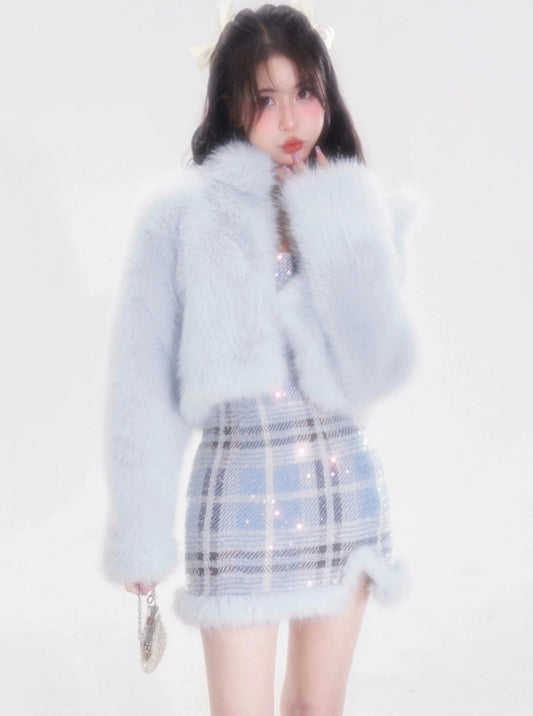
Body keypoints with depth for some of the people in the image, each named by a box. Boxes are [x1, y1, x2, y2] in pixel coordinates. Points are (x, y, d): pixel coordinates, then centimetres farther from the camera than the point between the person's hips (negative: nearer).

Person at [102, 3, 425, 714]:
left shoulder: (368, 212, 1)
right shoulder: (181, 214, -8)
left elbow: (385, 367, -12)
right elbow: (144, 384, -5)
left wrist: (331, 226, -14)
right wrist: (142, 535, -4)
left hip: (347, 486, 3)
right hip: (239, 489, -3)